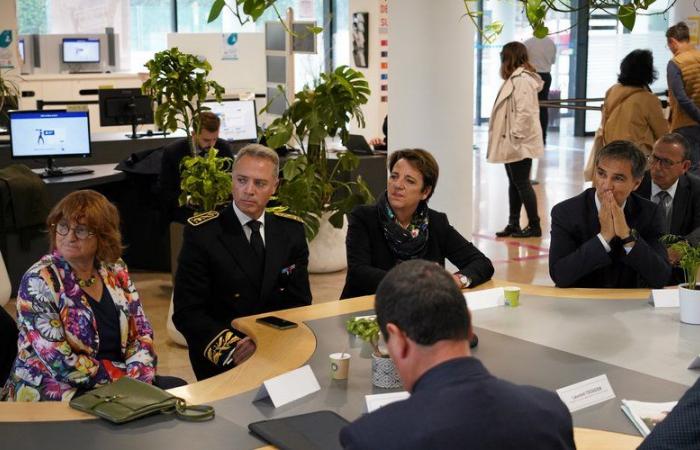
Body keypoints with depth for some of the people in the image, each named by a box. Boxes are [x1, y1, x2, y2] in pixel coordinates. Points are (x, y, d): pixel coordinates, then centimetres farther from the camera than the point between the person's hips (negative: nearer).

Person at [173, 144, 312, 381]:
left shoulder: (291, 230, 5)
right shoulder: (201, 233, -7)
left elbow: (300, 302, 8)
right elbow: (187, 312, -9)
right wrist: (232, 347, -24)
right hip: (221, 360, -4)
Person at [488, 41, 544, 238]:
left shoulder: (522, 79, -16)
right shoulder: (515, 78, 15)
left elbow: (524, 112, -23)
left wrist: (516, 136, -21)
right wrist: (508, 139, 12)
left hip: (520, 143, -10)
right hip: (511, 143, 10)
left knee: (521, 183, -3)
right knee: (514, 183, 14)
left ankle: (534, 226, 5)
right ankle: (513, 224, 21)